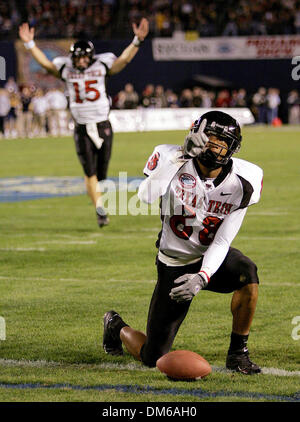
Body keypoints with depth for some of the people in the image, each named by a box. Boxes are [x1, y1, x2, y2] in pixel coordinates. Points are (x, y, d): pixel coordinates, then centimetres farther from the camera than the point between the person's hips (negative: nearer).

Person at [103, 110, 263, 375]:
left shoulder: (241, 182, -13)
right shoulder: (172, 159, -17)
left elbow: (222, 242, -14)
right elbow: (146, 196, -36)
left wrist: (202, 277, -31)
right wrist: (182, 154, -38)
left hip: (212, 258, 2)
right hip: (175, 263, -2)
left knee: (247, 274, -35)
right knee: (153, 359, -2)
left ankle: (238, 353, -14)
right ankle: (116, 328, 35)